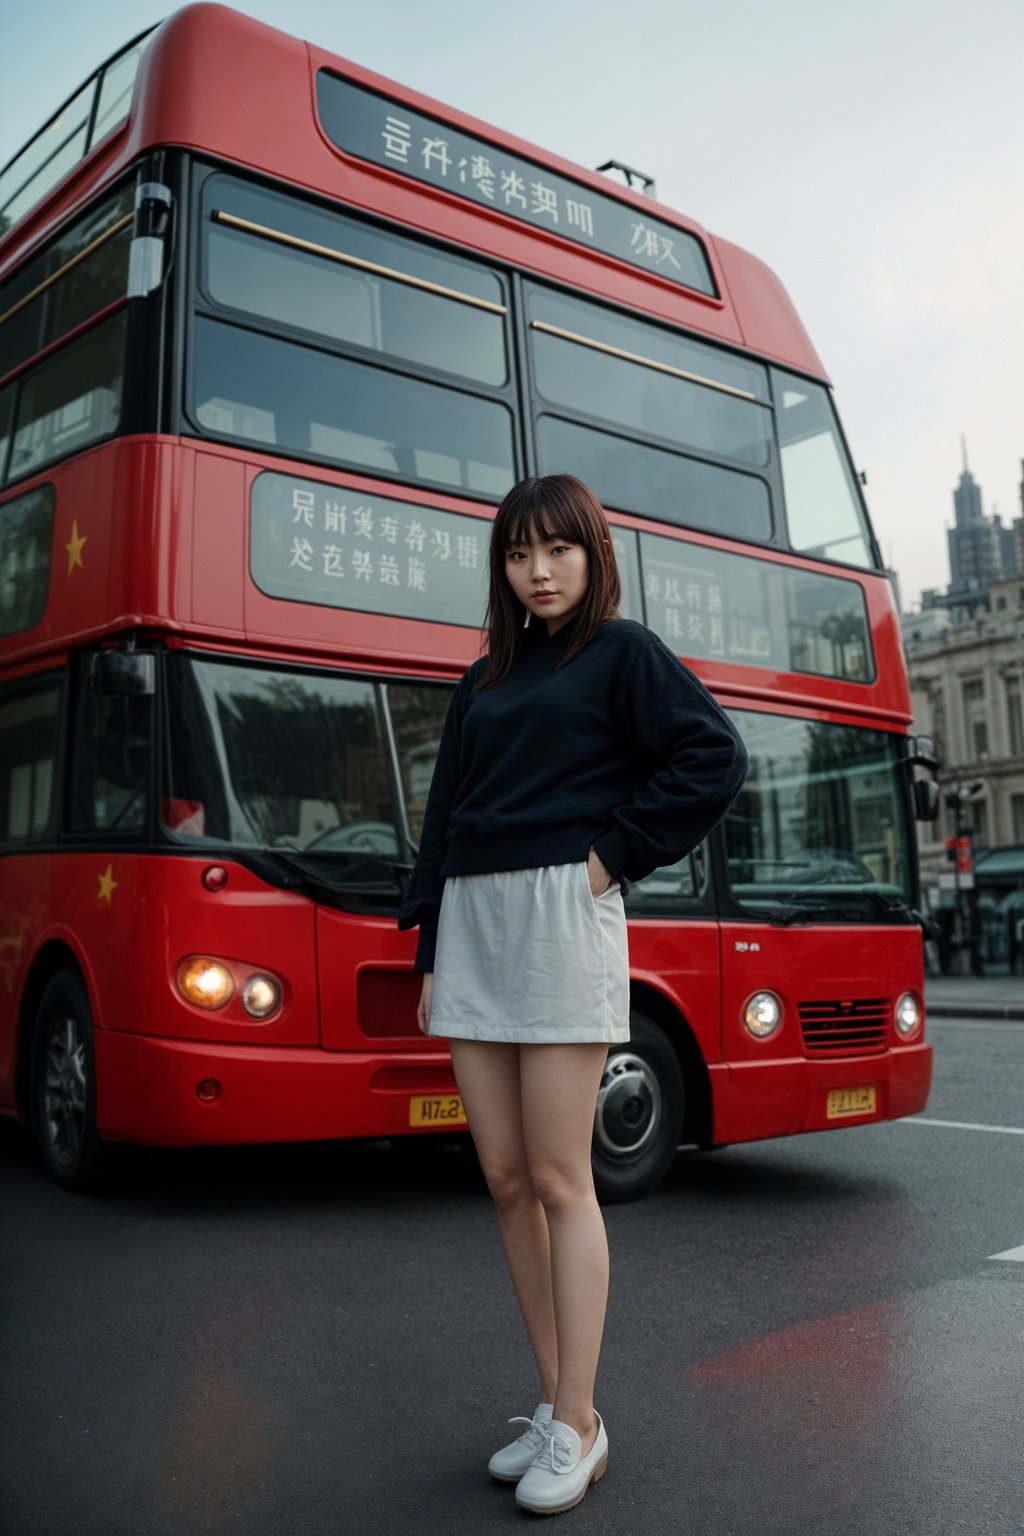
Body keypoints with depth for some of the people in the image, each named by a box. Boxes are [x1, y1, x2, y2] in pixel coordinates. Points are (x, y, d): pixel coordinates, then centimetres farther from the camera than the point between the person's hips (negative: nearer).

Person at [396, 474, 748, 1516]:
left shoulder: (620, 650, 5)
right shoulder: (482, 681, 20)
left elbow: (714, 757, -7)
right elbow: (443, 816, 17)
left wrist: (617, 853, -8)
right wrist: (431, 949, 12)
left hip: (559, 915, -6)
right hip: (470, 924, 6)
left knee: (558, 1179, -4)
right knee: (506, 1179, 7)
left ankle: (577, 1430, 8)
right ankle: (554, 1402, 20)